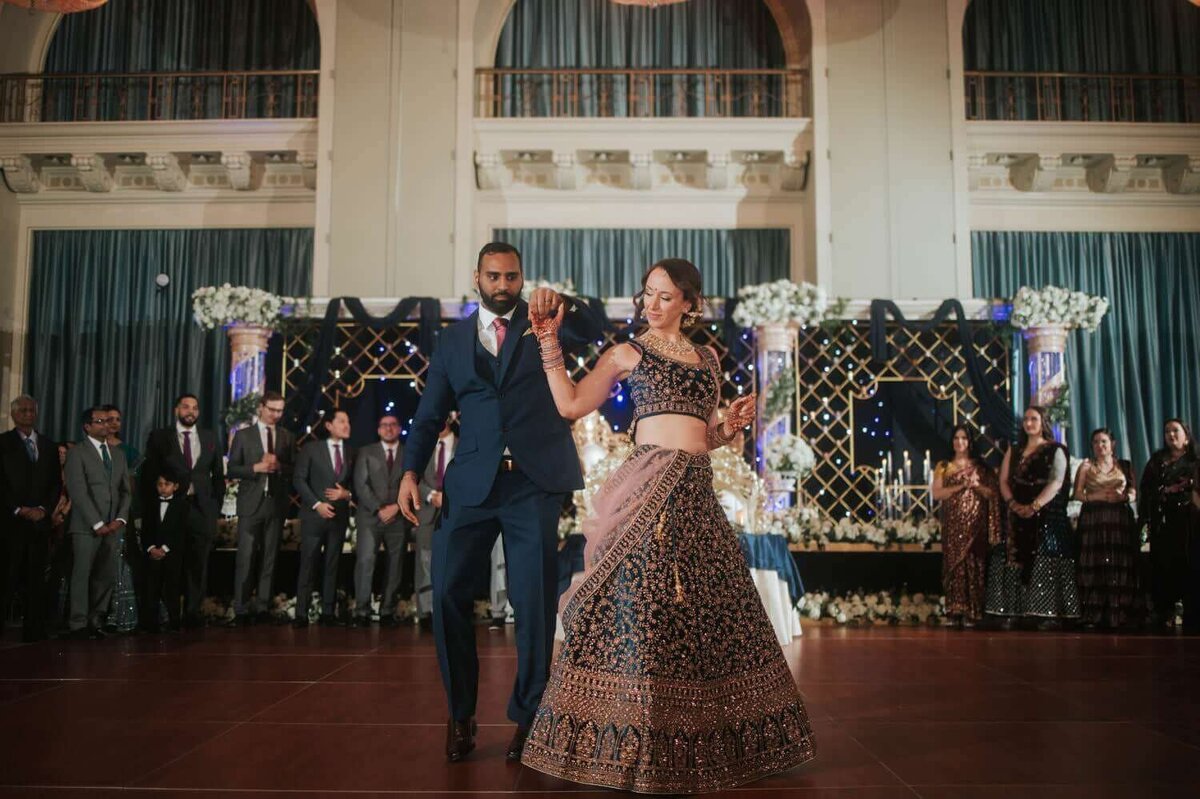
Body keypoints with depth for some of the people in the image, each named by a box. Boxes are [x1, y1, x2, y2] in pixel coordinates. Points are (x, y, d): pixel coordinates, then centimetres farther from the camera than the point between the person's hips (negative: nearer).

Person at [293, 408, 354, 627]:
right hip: (314, 515, -3)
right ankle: (301, 613, 2)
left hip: (339, 515, 3)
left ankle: (328, 612, 10)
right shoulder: (311, 448, 0)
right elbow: (299, 479, -5)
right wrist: (316, 504, -14)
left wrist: (347, 493, -10)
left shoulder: (350, 452, 10)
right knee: (307, 565, -2)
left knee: (332, 566, 6)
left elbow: (355, 482, 13)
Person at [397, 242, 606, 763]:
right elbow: (430, 412, 9)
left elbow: (594, 332, -7)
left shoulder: (541, 321, 10)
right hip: (471, 483, 2)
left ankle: (528, 716, 16)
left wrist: (562, 305, -27)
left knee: (535, 603, 1)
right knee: (448, 593, -2)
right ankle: (460, 714, 16)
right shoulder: (454, 338, 13)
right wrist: (411, 470, -5)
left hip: (534, 482, -1)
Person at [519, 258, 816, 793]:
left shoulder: (707, 359, 20)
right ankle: (634, 745, 2)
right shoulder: (627, 354, 7)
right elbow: (571, 405, -3)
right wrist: (550, 343, -6)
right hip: (650, 486, -5)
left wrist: (732, 425, 5)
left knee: (705, 606, 8)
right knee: (640, 603, -9)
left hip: (696, 491, 5)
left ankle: (701, 738, 23)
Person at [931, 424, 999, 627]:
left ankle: (972, 612, 0)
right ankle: (957, 611, -5)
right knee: (955, 564, -6)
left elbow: (993, 494, 7)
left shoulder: (980, 467, 10)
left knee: (974, 565, -3)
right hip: (953, 524, 0)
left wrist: (977, 485, -10)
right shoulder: (943, 467, 9)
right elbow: (937, 494, -3)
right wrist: (961, 485, -12)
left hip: (975, 524, 0)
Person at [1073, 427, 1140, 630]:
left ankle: (1119, 614, -3)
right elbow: (1077, 494, 3)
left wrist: (1122, 496, -12)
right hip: (1093, 520, -1)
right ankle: (1092, 615, -7)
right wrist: (1097, 496, -13)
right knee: (1094, 566, -7)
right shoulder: (1086, 466, 11)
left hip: (1120, 520, 1)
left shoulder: (1125, 466, 15)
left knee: (1120, 566, -6)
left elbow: (1134, 493, 9)